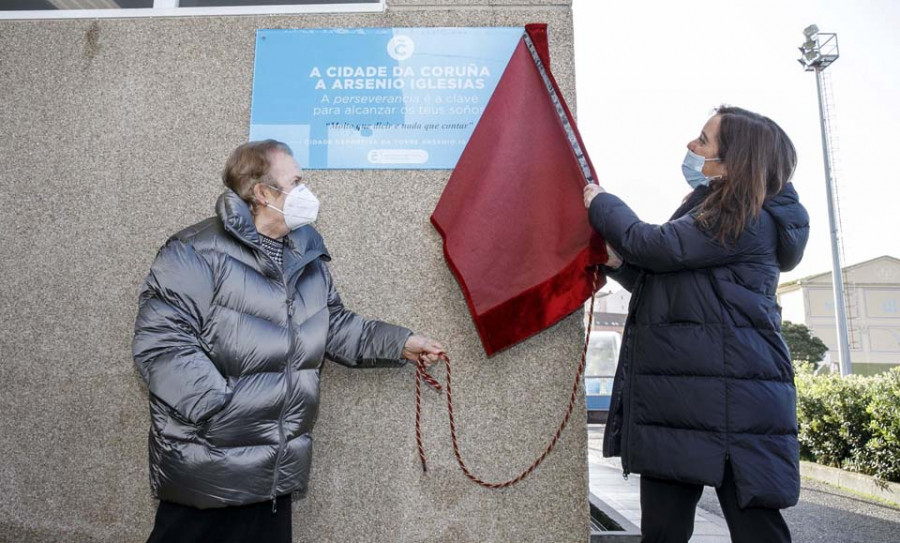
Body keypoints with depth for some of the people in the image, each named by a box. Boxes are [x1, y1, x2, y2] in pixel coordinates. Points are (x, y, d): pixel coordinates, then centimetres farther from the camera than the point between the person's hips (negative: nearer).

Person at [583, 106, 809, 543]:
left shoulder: (748, 219, -10)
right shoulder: (710, 211, 20)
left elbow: (657, 245, -16)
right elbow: (663, 285, 25)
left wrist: (601, 205, 1)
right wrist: (618, 261, 7)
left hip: (730, 400, -9)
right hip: (676, 393, 9)